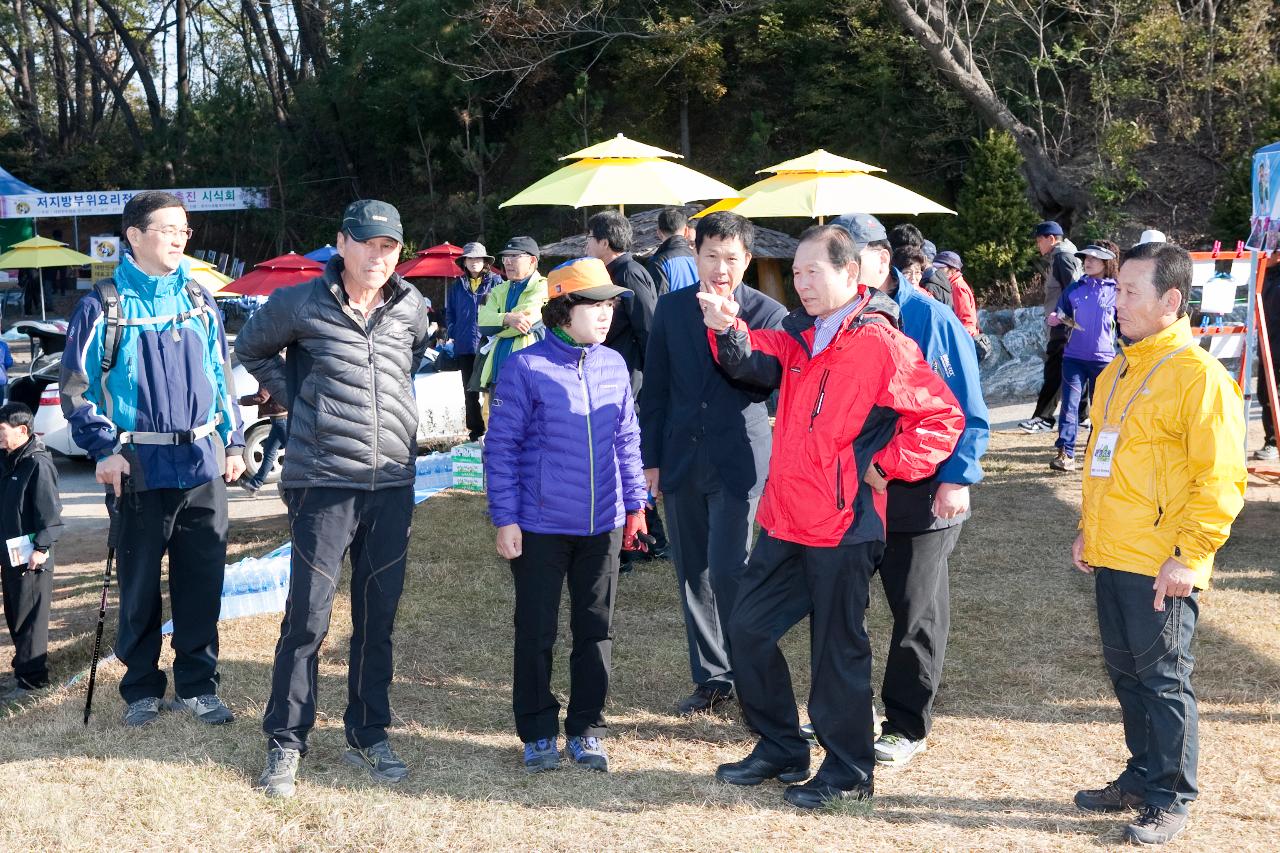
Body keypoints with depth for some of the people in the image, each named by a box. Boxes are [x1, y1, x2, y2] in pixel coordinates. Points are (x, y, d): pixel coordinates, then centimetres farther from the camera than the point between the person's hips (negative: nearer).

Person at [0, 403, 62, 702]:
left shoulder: (38, 463, -15)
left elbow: (49, 510, -17)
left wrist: (42, 547, -19)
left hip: (31, 557, -9)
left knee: (30, 619, -4)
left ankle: (30, 678, 1)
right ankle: (25, 666, 26)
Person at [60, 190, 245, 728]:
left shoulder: (199, 300, 10)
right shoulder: (104, 305, -3)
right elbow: (76, 386, -3)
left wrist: (233, 442, 11)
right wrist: (104, 449, -11)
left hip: (203, 462, 3)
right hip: (140, 466, -3)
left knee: (203, 581, 6)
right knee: (139, 584, 7)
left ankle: (196, 685, 20)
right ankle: (142, 689, 22)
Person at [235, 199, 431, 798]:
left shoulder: (410, 308, 7)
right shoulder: (301, 304, -4)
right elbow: (251, 349, 13)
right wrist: (296, 399, 4)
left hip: (392, 485, 4)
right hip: (323, 484, -4)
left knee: (378, 617, 10)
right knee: (308, 617, -1)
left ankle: (368, 735, 23)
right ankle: (285, 743, 12)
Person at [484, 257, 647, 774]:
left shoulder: (614, 365, 5)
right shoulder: (525, 368, -9)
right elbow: (501, 446, -7)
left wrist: (635, 502, 14)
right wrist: (504, 518, -9)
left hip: (603, 524, 4)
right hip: (540, 526, -4)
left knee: (596, 630, 11)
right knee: (536, 633, 6)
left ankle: (586, 730, 25)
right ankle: (538, 733, 21)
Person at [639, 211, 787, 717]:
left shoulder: (767, 313, -3)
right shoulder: (672, 308, 6)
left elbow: (764, 385, -15)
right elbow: (655, 388, 9)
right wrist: (650, 459, 7)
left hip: (738, 459, -4)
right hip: (682, 460, 4)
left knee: (727, 570, -12)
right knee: (692, 575, 10)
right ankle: (711, 679, 23)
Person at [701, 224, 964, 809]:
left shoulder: (880, 344, -12)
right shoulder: (800, 335, 11)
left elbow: (943, 417, -12)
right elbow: (755, 361, -4)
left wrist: (886, 466, -11)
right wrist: (727, 329, -22)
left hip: (841, 525, -8)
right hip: (785, 519, 8)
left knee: (837, 649, 4)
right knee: (748, 627, 13)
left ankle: (848, 771, 21)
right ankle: (779, 749, 29)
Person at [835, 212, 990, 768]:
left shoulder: (931, 319, -10)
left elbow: (966, 408, -10)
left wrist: (957, 478, -16)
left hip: (920, 491, -5)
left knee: (916, 611, 7)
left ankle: (907, 727, 20)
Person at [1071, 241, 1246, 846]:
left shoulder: (1200, 376, -14)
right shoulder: (1117, 372, 12)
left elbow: (1221, 480, -16)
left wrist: (1190, 557, -18)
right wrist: (1089, 529, 18)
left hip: (1161, 568, -8)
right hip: (1111, 559, 8)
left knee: (1163, 680, 2)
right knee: (1126, 673, 16)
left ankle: (1171, 799, 15)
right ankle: (1142, 778, 30)